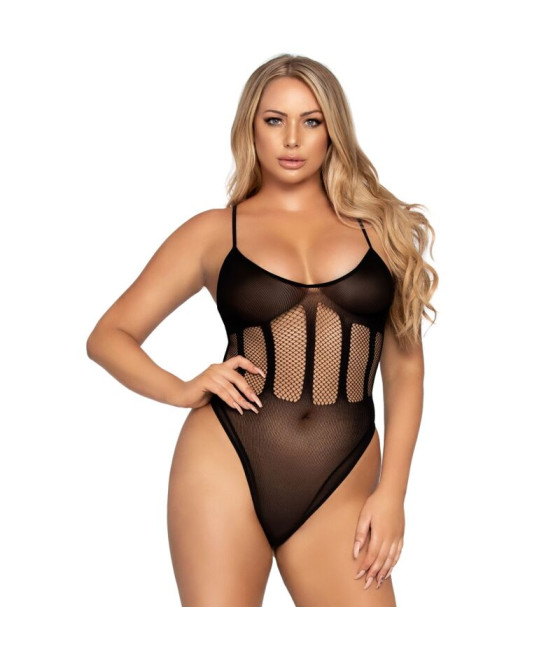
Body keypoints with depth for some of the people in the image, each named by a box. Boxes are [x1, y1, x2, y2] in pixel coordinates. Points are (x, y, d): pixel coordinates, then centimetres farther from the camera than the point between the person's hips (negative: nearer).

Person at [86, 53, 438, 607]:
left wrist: (392, 491, 2)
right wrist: (181, 391, -7)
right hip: (226, 464, -1)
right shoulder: (214, 232, 8)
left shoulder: (378, 225, 11)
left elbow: (404, 367, 10)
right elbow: (108, 337, 10)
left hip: (340, 488, 1)